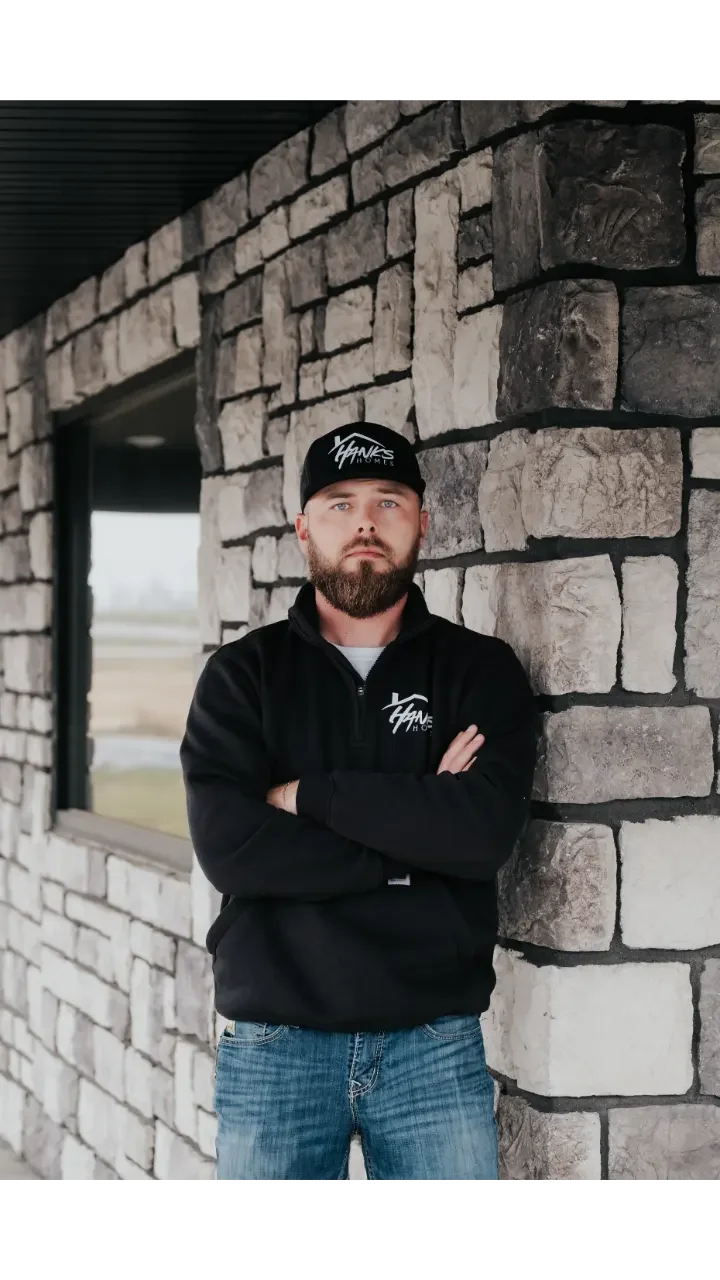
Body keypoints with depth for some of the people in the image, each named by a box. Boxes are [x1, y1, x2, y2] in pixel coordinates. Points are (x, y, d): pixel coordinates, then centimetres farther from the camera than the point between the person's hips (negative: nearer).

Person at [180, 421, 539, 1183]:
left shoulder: (481, 671, 3)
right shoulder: (242, 676, 3)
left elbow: (486, 831, -14)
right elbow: (229, 848, -12)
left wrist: (308, 794, -11)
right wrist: (419, 833, -12)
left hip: (437, 1046, 0)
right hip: (273, 1047, 0)